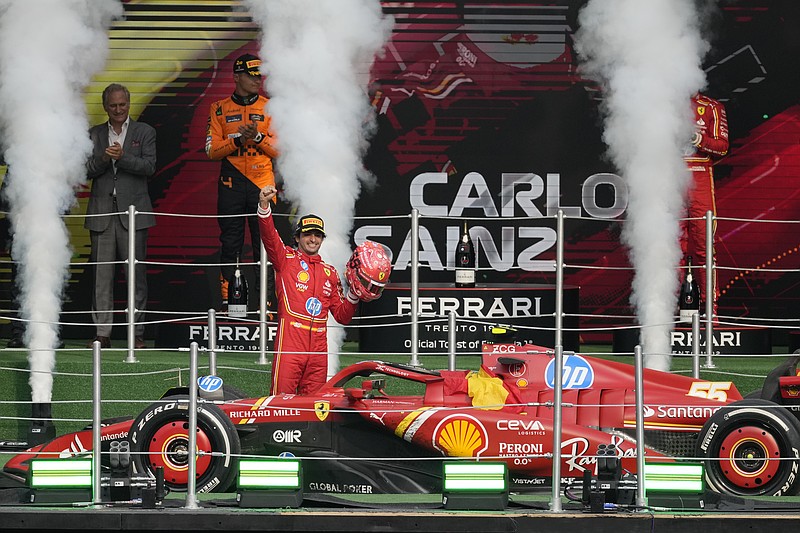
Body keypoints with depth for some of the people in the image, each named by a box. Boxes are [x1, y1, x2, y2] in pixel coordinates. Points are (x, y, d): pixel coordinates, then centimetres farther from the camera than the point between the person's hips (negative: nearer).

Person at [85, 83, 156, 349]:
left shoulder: (144, 132, 8)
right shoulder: (94, 134, 14)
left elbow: (149, 166, -4)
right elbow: (87, 170, 5)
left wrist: (121, 157, -16)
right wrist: (102, 158, -14)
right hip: (102, 213, 2)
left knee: (136, 274, -2)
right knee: (102, 275, 0)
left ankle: (137, 333, 3)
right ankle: (102, 333, 3)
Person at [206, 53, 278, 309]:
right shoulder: (220, 109, 8)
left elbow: (279, 149, 3)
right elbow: (212, 149, 3)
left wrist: (258, 137, -14)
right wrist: (238, 140, -13)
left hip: (262, 182, 0)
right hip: (231, 183, 0)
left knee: (265, 244, -3)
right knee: (230, 243, 1)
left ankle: (265, 298, 0)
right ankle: (227, 298, 5)